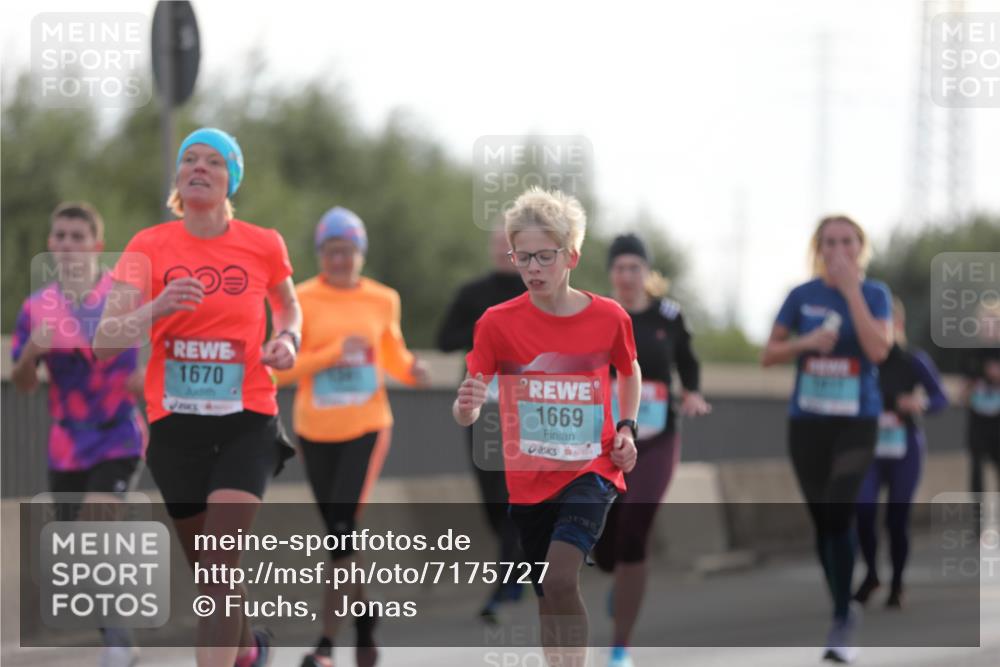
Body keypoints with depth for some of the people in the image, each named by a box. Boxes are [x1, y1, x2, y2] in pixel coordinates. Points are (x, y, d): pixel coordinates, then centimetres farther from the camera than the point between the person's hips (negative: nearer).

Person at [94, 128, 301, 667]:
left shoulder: (263, 245, -1)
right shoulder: (149, 246, -3)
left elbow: (288, 305, 21)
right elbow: (104, 342, -13)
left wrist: (287, 338, -2)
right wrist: (156, 308, -32)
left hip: (247, 422, -2)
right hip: (174, 423, 2)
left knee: (219, 565, -19)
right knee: (207, 572, 15)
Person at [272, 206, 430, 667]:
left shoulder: (383, 300, 4)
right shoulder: (301, 300, -4)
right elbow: (282, 369, -9)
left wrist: (412, 370, -4)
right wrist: (335, 352, -19)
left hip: (367, 427, -1)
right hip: (316, 431, 1)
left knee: (343, 526, -14)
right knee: (338, 532, 10)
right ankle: (365, 615, 34)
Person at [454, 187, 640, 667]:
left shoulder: (609, 317, -6)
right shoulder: (498, 322, -7)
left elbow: (629, 372, 17)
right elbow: (466, 413, -10)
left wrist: (627, 429, 1)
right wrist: (466, 406, -34)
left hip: (590, 470, -2)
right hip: (529, 479, 2)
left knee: (561, 576, -24)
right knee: (547, 595, 11)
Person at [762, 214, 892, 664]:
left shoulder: (875, 294, -1)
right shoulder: (802, 296, 2)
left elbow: (878, 349, -17)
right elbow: (769, 354, 6)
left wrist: (851, 290, -17)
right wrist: (806, 342, -13)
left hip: (856, 422, -3)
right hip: (807, 421, 3)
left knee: (839, 514, -17)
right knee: (821, 519, 7)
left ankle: (841, 625, -14)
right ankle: (843, 608, 25)